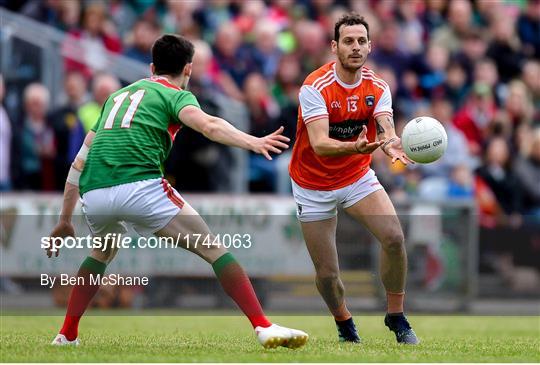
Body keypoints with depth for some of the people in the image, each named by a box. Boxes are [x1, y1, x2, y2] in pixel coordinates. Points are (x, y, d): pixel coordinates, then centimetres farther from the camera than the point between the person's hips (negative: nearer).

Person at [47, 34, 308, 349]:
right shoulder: (176, 95, 14)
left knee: (103, 253, 36)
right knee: (212, 249, 2)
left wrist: (65, 221, 36)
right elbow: (207, 124, -11)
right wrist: (252, 142, -24)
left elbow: (79, 163, 31)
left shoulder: (117, 96, 32)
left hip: (92, 193, 6)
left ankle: (67, 335, 33)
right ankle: (265, 328, -9)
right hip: (140, 186, -6)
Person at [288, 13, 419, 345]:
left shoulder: (378, 88, -8)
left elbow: (386, 131, -22)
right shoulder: (315, 87, -22)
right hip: (314, 184, -3)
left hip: (358, 177, 3)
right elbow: (319, 144, -32)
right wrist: (354, 147, -52)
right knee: (327, 273, -3)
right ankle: (344, 324, 29)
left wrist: (392, 144, -46)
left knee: (394, 237, -20)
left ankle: (396, 317, -1)